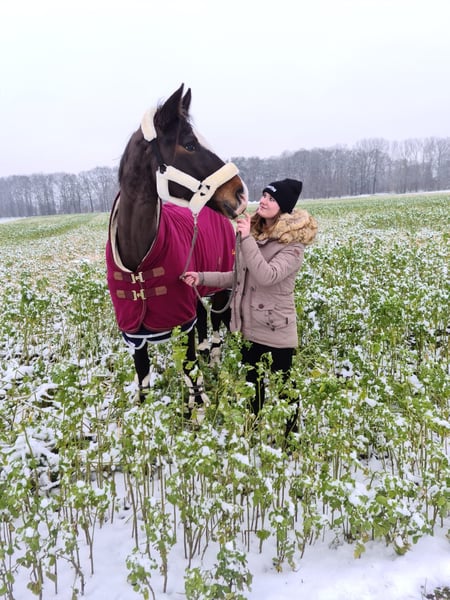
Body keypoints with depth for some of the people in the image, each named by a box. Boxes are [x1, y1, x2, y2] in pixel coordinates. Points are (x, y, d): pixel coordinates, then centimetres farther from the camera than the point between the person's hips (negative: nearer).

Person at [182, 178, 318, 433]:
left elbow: (266, 276, -30)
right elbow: (238, 277, 12)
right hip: (250, 327, 7)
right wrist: (203, 277, 2)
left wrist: (246, 239, -27)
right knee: (251, 384, 21)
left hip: (277, 331, -7)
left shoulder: (292, 245, -15)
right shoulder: (254, 233, 6)